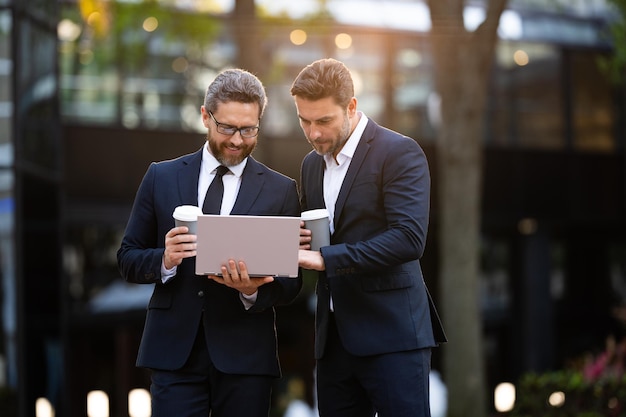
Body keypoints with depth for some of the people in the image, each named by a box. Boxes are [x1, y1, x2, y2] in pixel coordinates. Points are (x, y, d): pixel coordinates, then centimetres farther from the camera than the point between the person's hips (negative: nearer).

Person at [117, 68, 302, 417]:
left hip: (245, 356, 0)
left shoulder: (282, 190, 4)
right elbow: (128, 259, 9)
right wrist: (164, 260, -12)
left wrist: (254, 291, -17)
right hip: (175, 350, 0)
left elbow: (291, 283, 4)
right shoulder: (161, 178, 7)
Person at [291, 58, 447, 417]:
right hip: (334, 338, 7)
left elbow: (409, 238, -20)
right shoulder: (312, 164, 16)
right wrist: (300, 241, 2)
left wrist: (326, 258, -23)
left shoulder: (400, 152, -8)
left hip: (391, 334, -7)